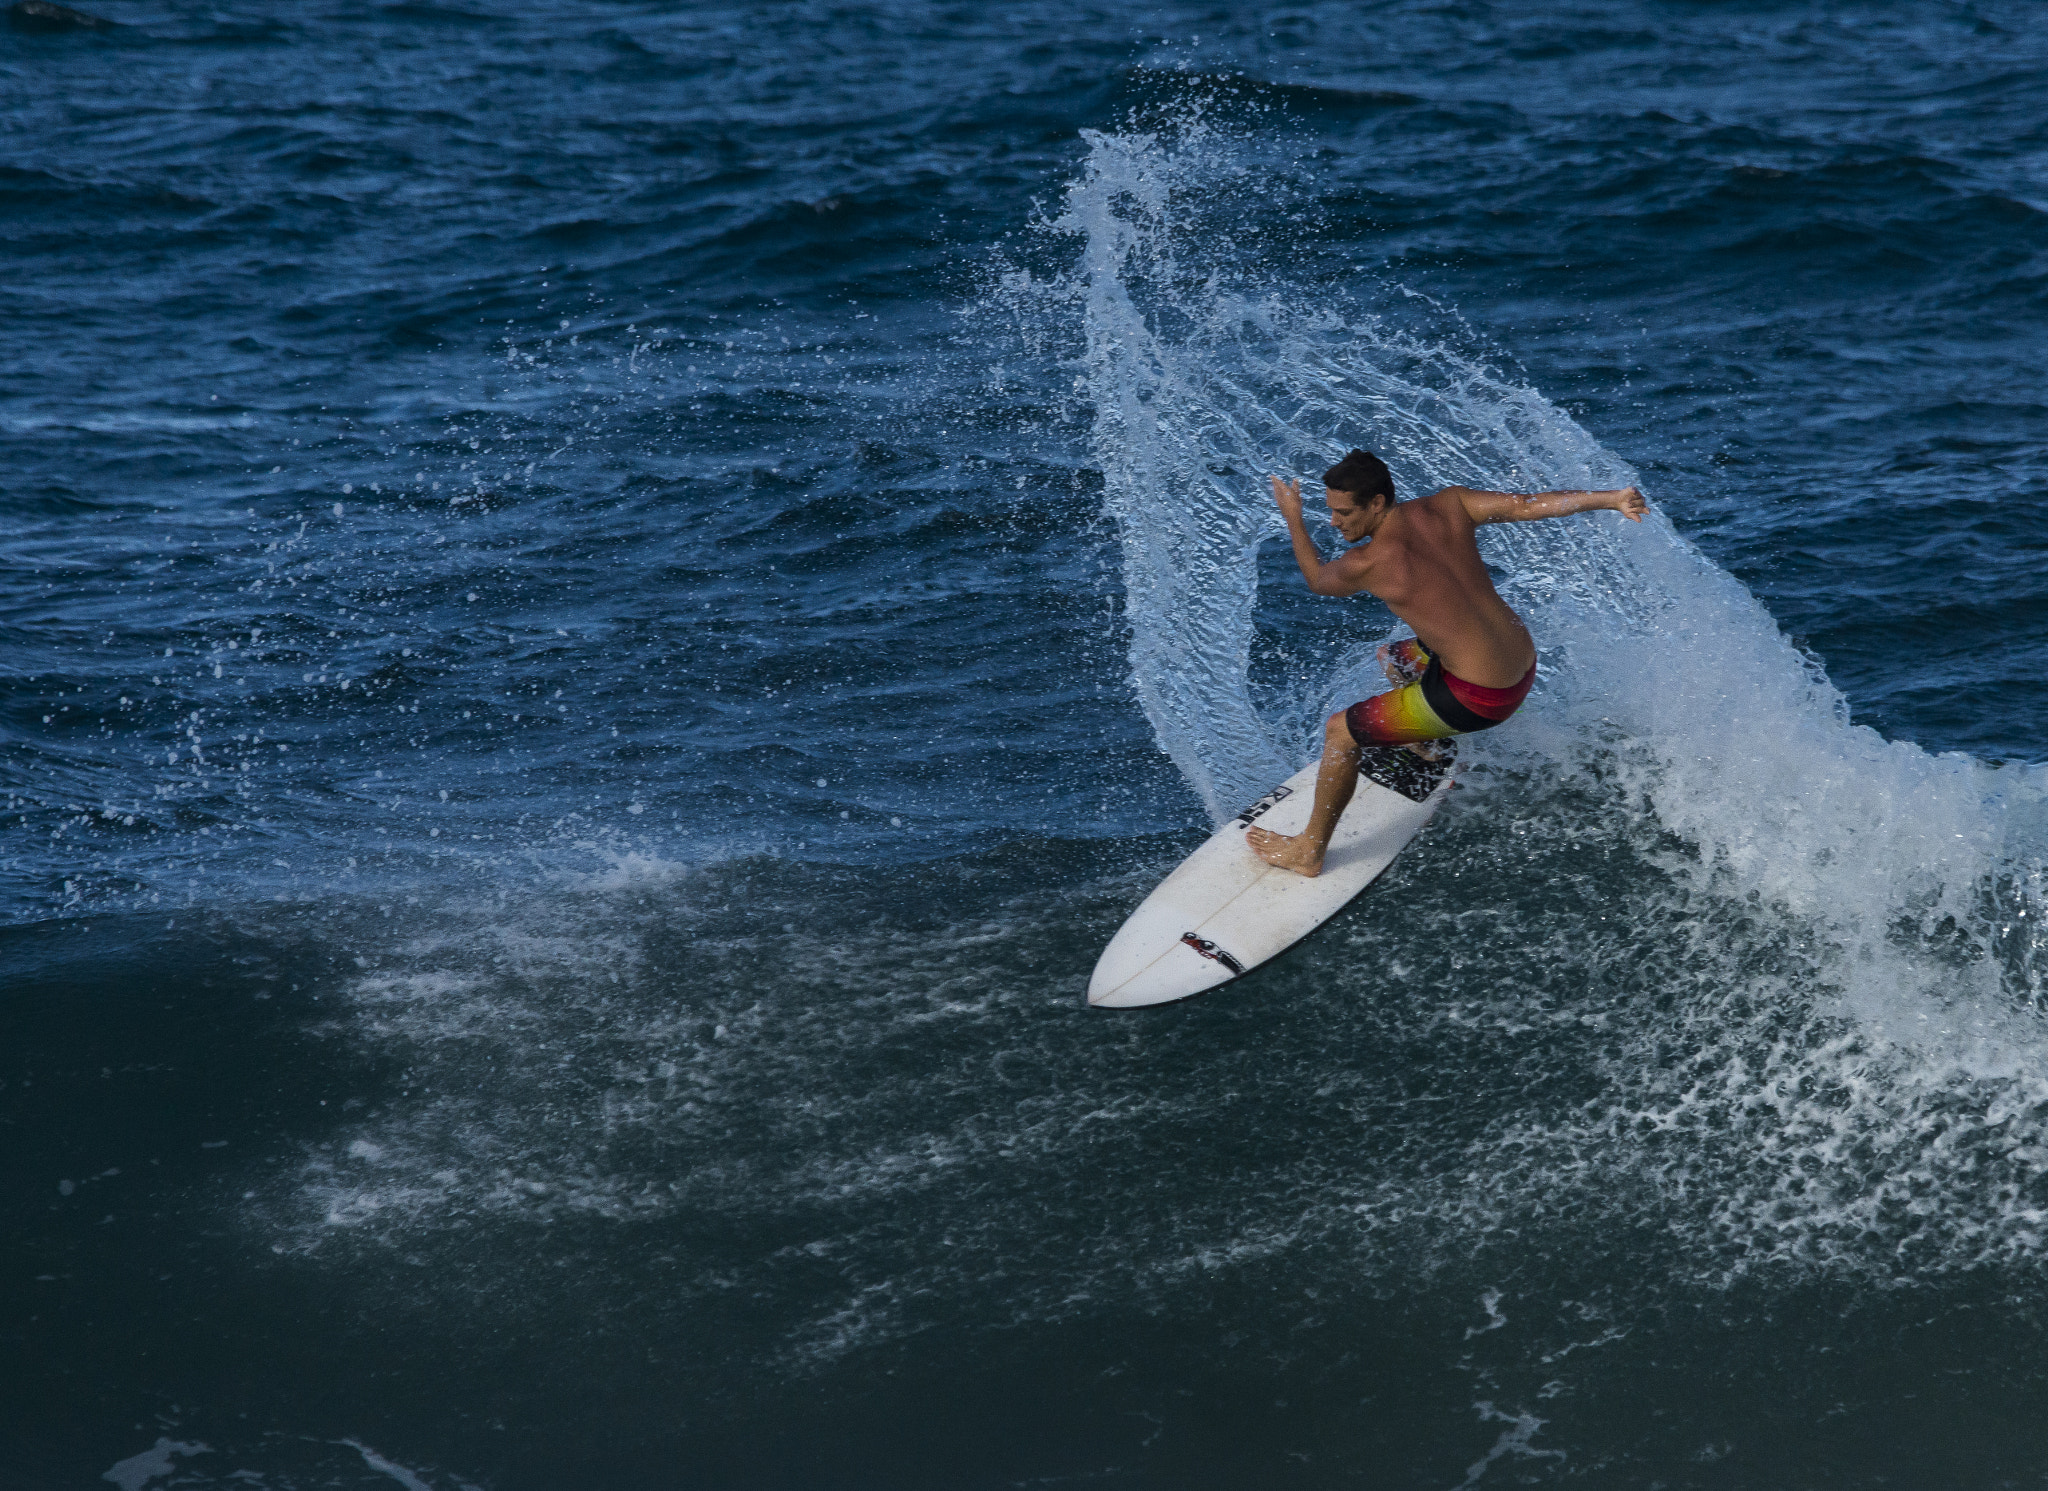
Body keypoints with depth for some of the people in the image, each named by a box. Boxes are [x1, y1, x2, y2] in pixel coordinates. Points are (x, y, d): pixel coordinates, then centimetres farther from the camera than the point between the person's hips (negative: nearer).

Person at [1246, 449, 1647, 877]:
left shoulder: (1365, 564, -18)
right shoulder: (1447, 505, -3)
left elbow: (1318, 580, 5)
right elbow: (1528, 504, -8)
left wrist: (1292, 518, 18)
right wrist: (1613, 499, -8)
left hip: (1479, 698, -8)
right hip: (1524, 667, 8)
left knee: (1339, 732, 9)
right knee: (1392, 659, 34)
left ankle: (1309, 851, 24)